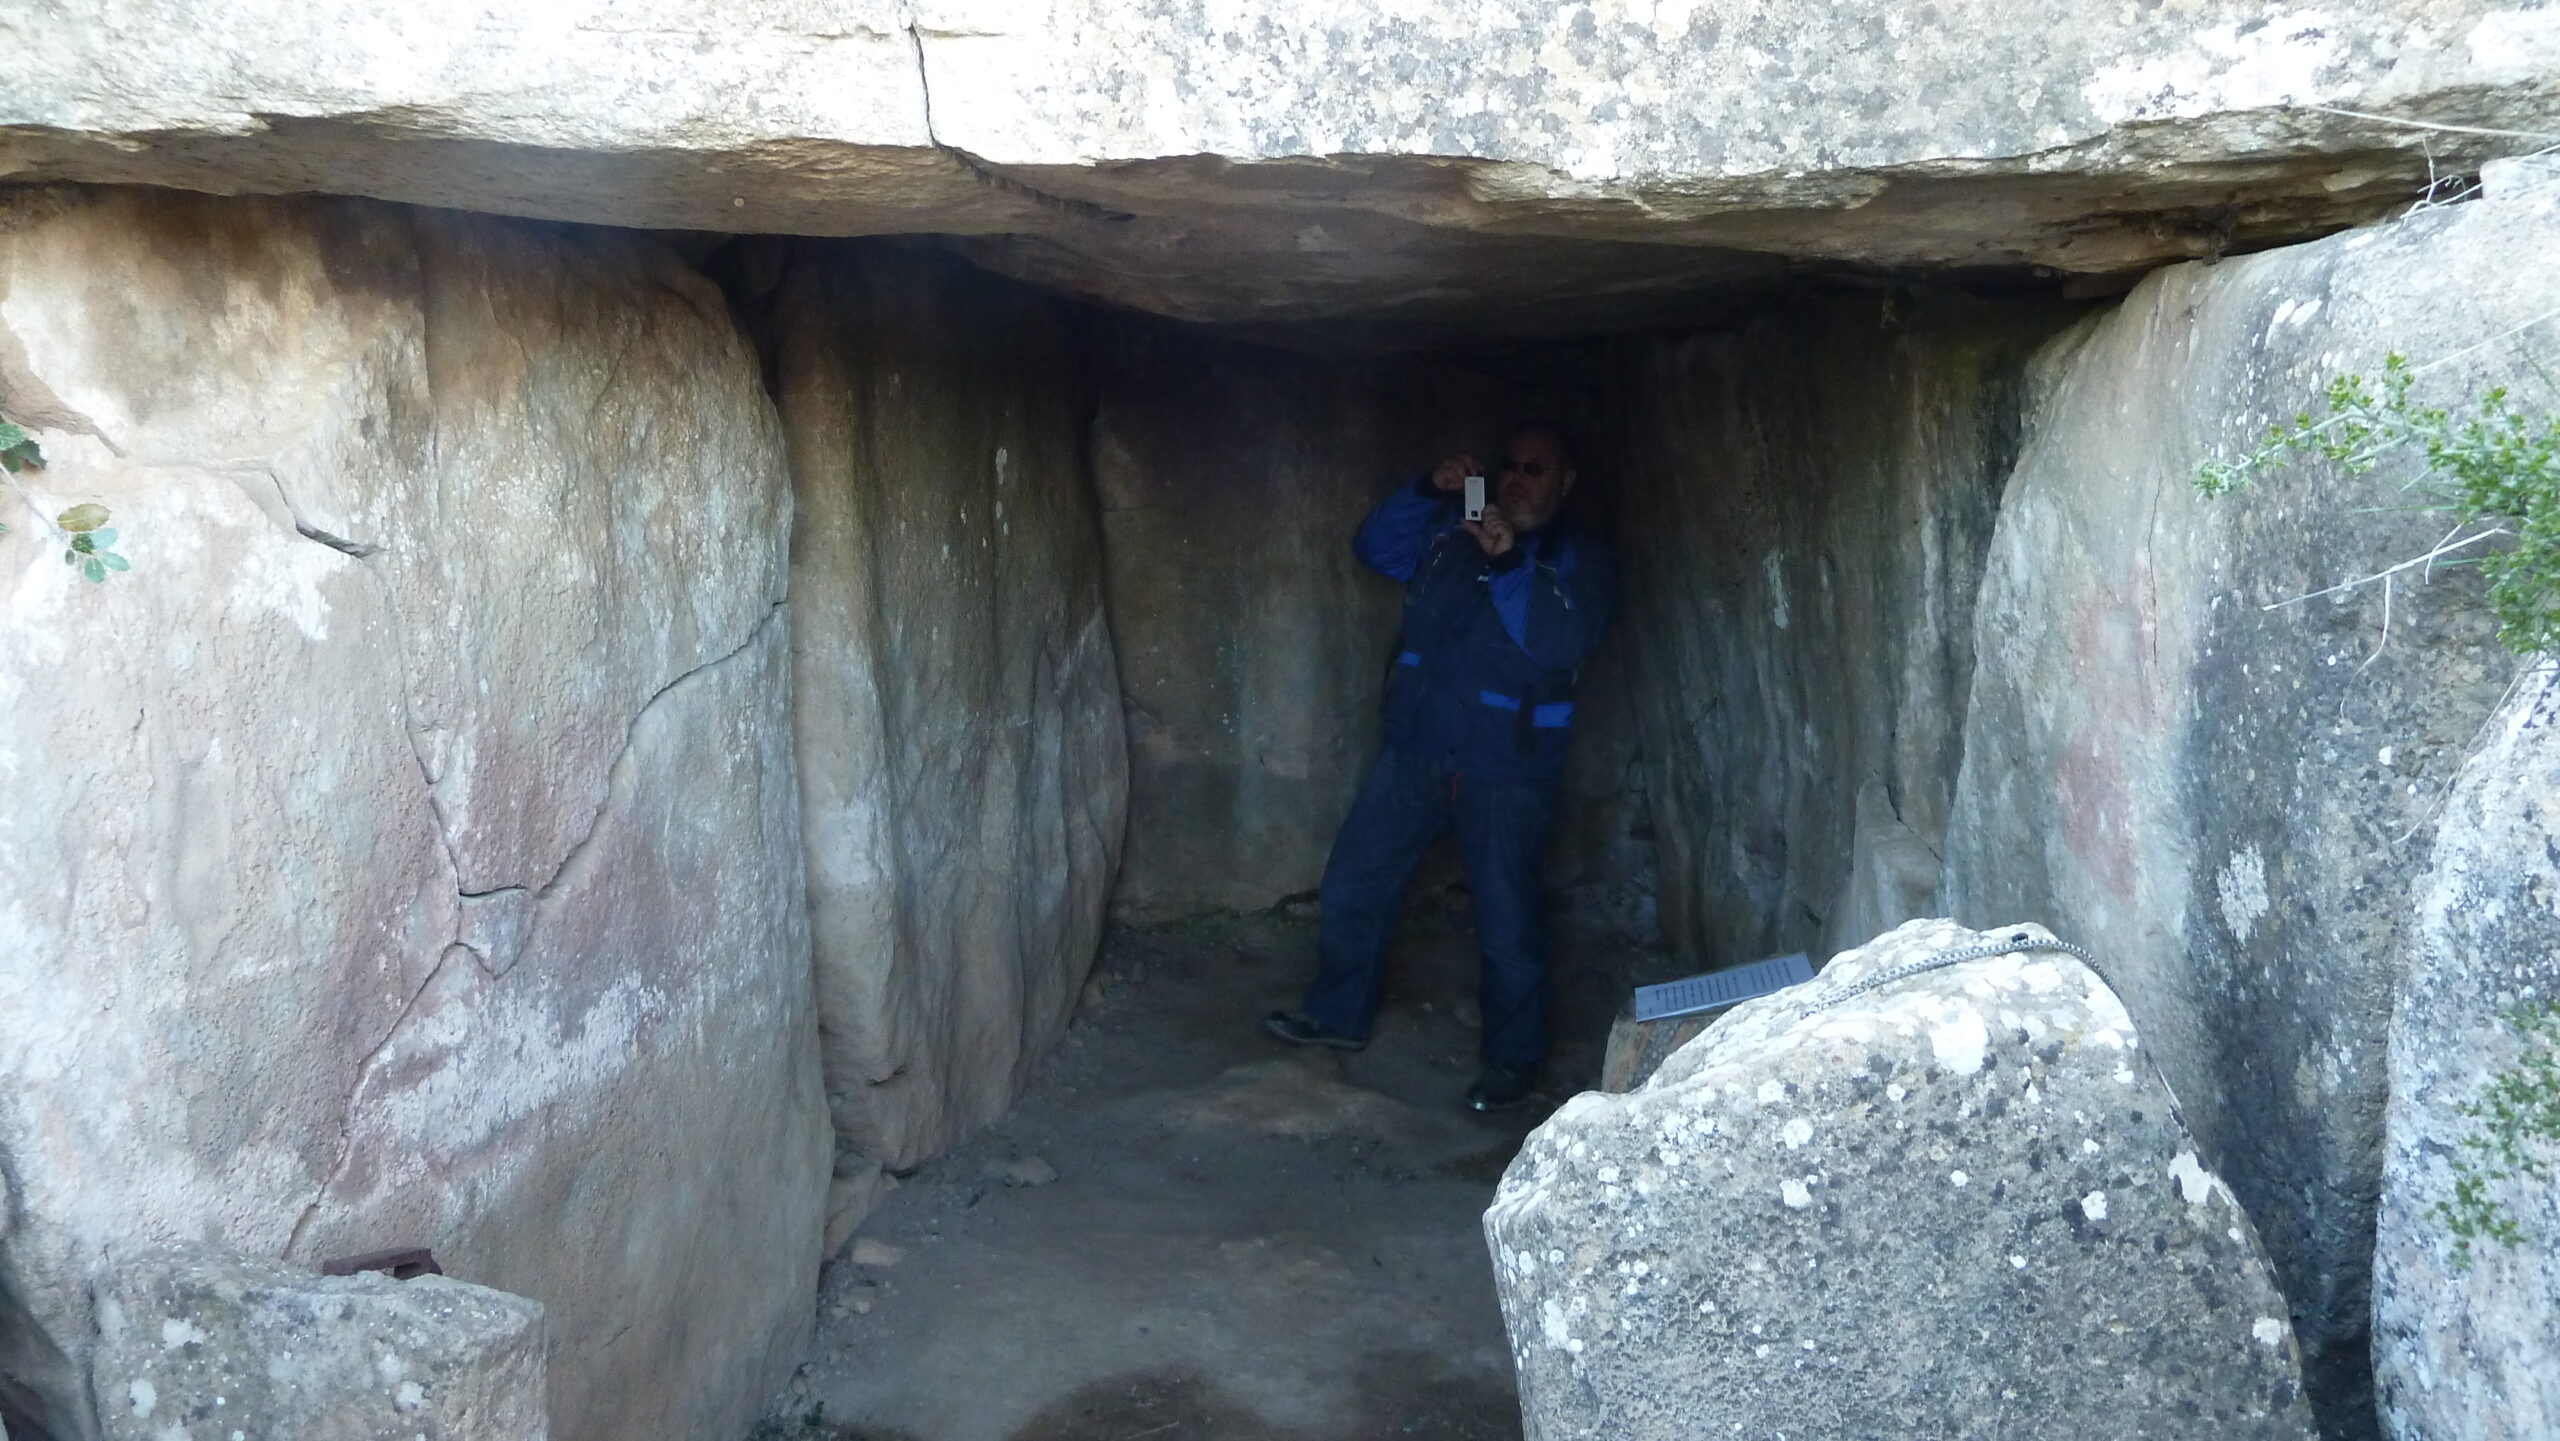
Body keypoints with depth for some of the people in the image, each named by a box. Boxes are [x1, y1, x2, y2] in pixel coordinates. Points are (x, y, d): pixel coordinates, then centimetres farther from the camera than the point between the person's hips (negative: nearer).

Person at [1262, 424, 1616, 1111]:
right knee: (1352, 885, 10)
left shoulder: (1580, 563, -4)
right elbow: (1376, 547, 6)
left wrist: (1509, 563, -30)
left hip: (1505, 770, -5)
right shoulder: (1451, 532, 10)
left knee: (1507, 920, 1)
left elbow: (1562, 643, -20)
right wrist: (1428, 490, -7)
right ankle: (1338, 1013, 29)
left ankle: (1515, 1059, 19)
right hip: (1414, 749, 5)